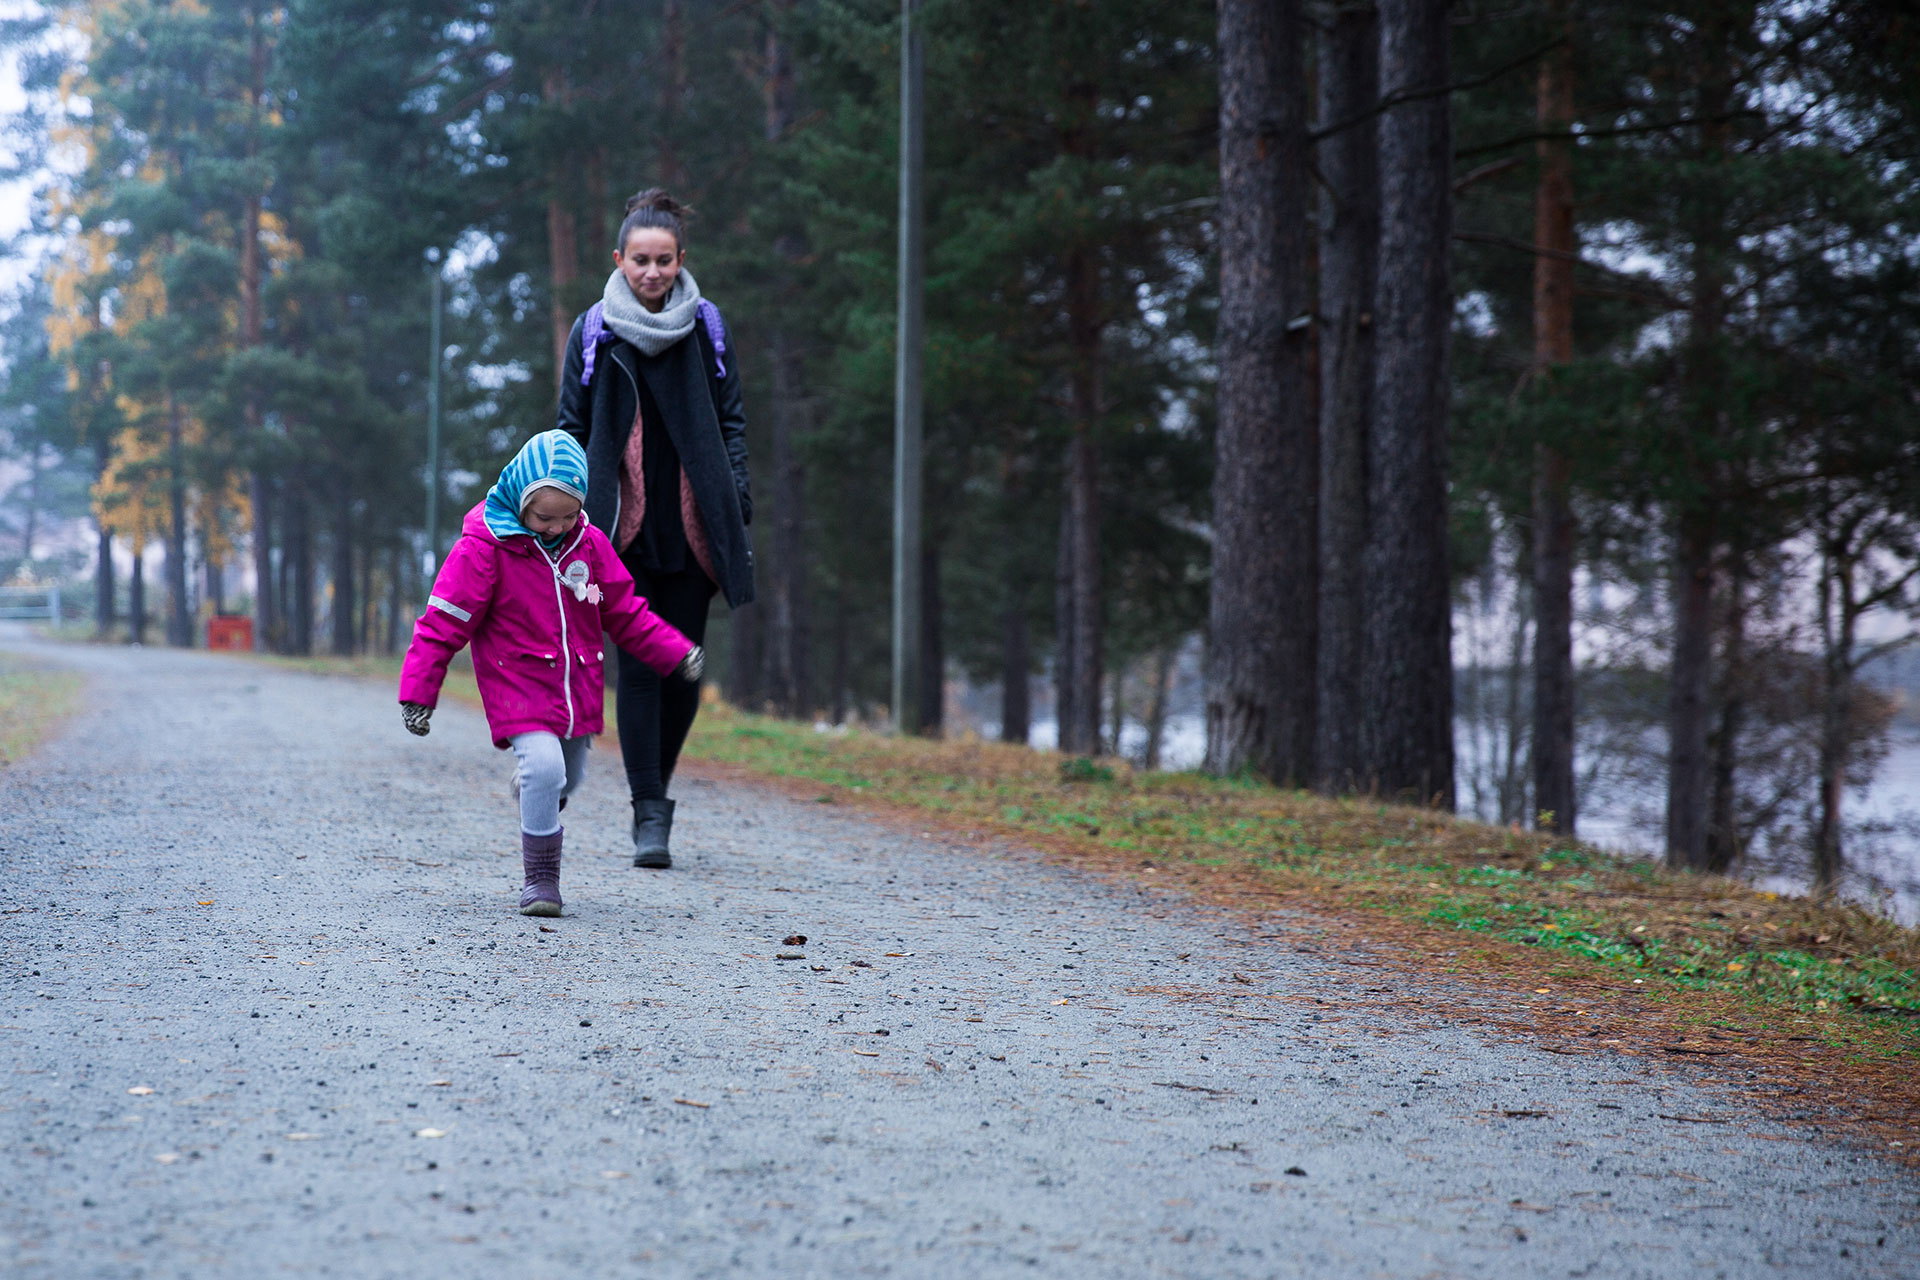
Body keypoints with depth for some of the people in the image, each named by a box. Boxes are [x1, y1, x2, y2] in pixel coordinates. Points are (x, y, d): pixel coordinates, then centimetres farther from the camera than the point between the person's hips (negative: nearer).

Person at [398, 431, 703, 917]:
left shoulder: (589, 544, 1)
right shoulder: (483, 546, -13)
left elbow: (624, 612, 11)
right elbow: (443, 624, -10)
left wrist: (677, 653, 4)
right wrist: (417, 693, -12)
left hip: (578, 689, 5)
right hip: (519, 689, -5)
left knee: (567, 778, 14)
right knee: (544, 768, -23)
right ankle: (540, 879, -9)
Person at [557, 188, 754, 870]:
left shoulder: (706, 327, 6)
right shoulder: (593, 332, 4)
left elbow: (730, 422, 10)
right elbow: (572, 429, 8)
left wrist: (737, 502, 1)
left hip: (692, 526, 1)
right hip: (624, 529, -1)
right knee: (638, 667, -5)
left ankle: (656, 783, 25)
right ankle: (649, 812, -1)